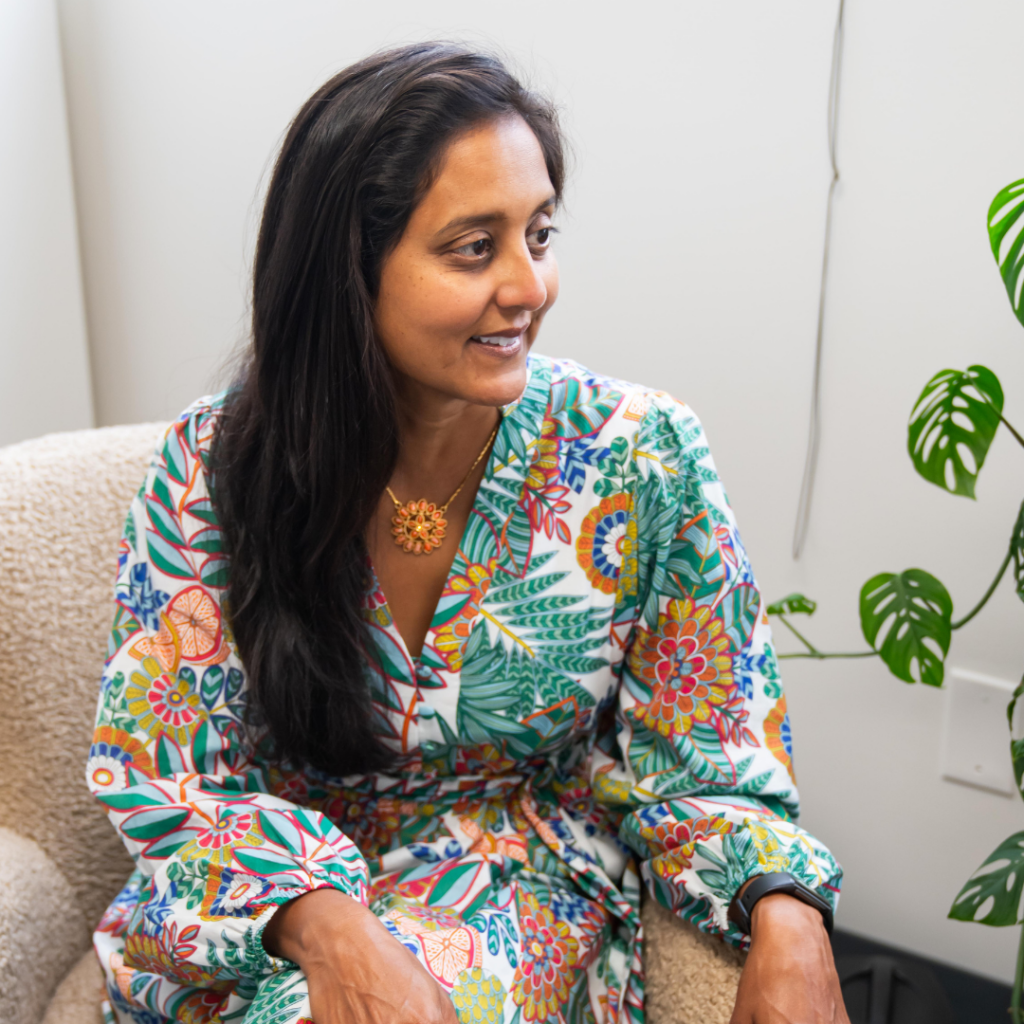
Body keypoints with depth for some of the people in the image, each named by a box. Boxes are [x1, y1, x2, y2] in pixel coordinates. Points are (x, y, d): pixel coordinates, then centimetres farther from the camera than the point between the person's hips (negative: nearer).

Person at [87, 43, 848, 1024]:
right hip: (263, 909, 1)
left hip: (528, 879, 0)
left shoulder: (642, 457, -12)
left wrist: (786, 919, -24)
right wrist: (327, 925, -28)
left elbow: (696, 756, -4)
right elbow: (157, 766, -10)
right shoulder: (213, 464, -13)